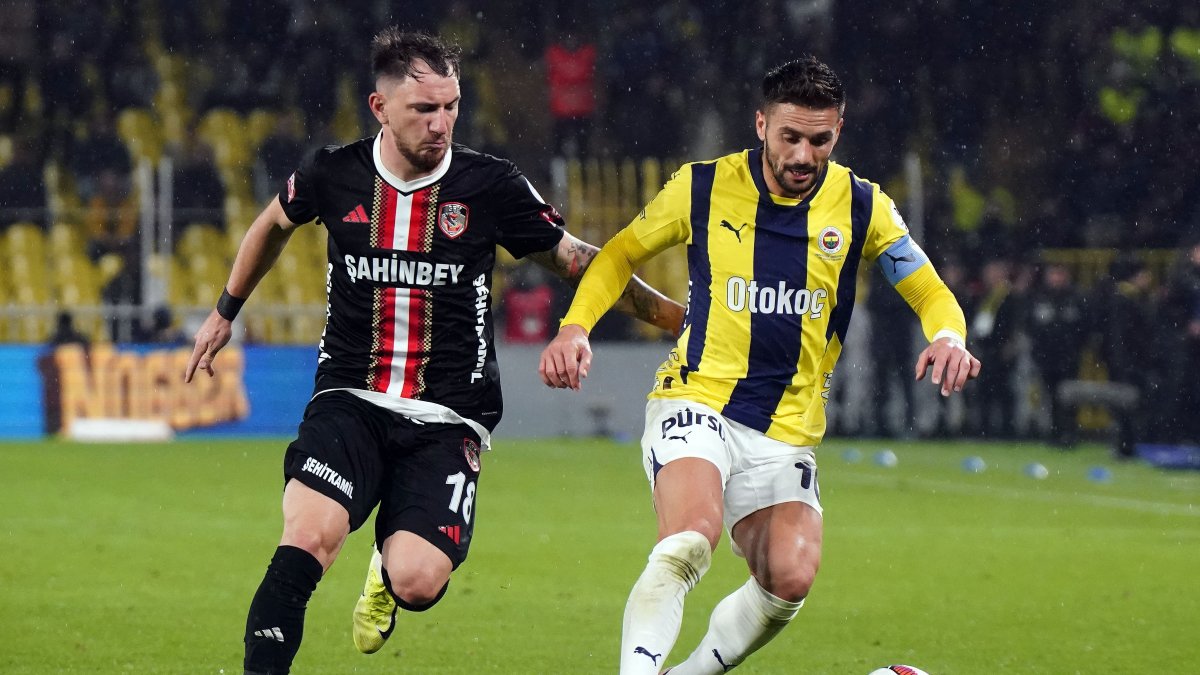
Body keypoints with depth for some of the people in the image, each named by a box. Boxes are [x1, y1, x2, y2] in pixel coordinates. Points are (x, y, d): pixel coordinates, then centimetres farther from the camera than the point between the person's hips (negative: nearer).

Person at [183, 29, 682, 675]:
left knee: (417, 583, -16)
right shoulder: (333, 174, -1)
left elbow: (574, 258, 8)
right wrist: (225, 312, 34)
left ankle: (389, 568, 22)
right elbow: (273, 223, 23)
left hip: (446, 418, 0)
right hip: (349, 401, 0)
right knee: (307, 538, -27)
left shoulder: (490, 185, -5)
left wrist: (675, 315, 3)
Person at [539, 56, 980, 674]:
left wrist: (947, 338, -17)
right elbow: (620, 256, 12)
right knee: (687, 544, -29)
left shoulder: (862, 207, 2)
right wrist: (574, 326, -4)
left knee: (790, 581, -15)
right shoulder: (702, 187, -1)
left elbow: (929, 292, 7)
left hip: (787, 430, 3)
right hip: (697, 400, -3)